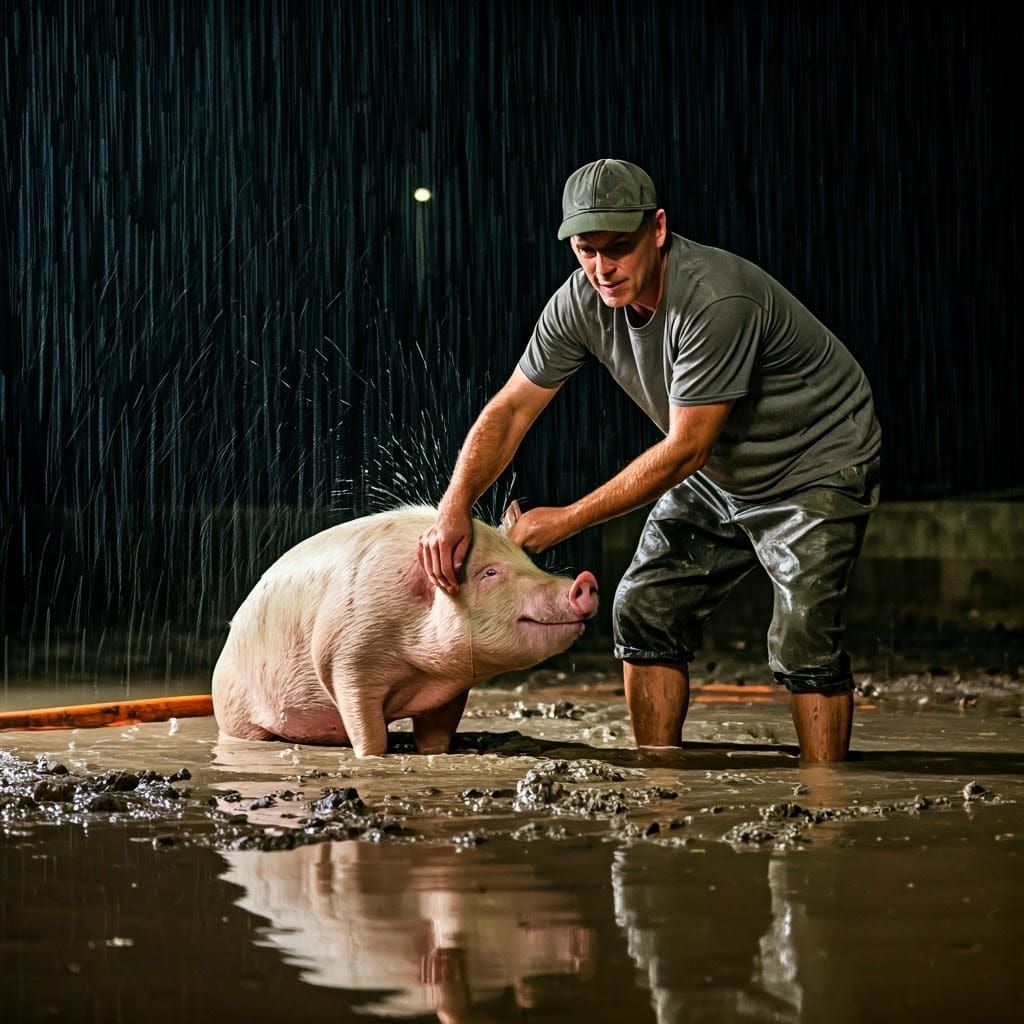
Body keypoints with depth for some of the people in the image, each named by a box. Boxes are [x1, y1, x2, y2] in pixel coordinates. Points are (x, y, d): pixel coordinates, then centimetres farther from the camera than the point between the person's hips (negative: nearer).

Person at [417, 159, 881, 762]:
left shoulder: (717, 300, -34)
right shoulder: (581, 303, -13)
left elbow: (685, 450, -30)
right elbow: (510, 410, -7)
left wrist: (565, 521, -26)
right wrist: (455, 507, -24)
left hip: (820, 464, -7)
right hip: (718, 475, 7)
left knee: (804, 641, -18)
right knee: (645, 608, -1)